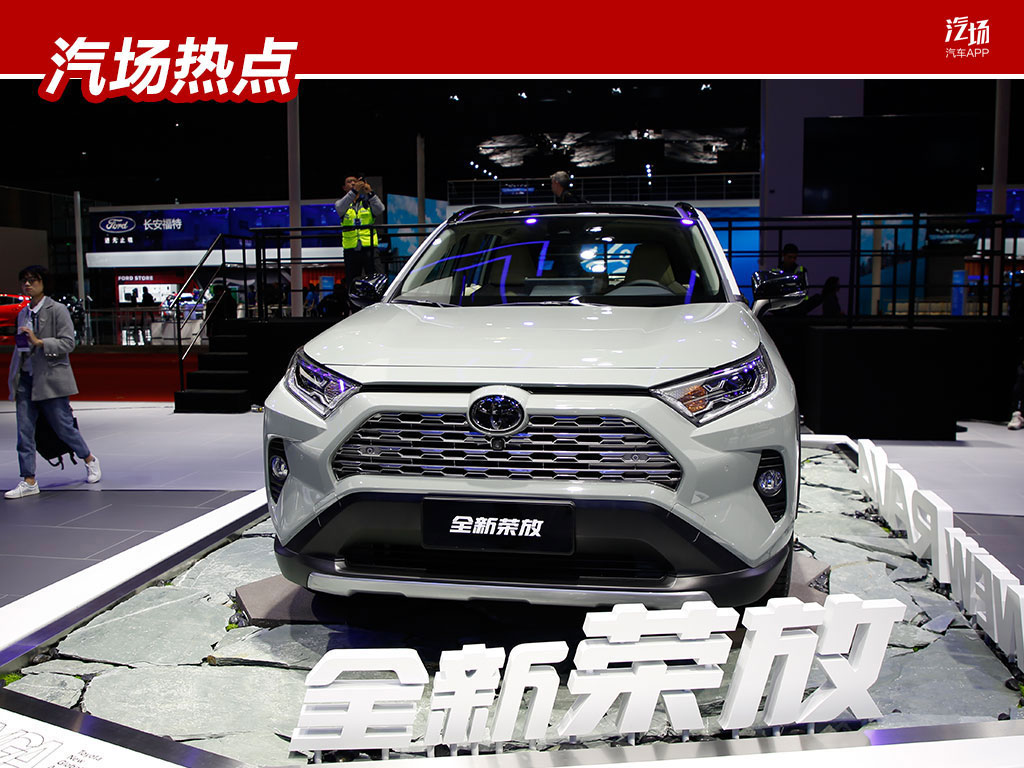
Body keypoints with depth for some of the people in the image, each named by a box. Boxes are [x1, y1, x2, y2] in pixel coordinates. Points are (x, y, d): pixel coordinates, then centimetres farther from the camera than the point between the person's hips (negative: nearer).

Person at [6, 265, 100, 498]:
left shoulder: (57, 310, -4)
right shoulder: (23, 314, 15)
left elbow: (68, 343, -11)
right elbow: (21, 347, 21)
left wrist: (39, 342, -22)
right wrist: (14, 377, 15)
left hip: (50, 378, -5)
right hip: (26, 378, 6)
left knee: (64, 427, 2)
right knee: (24, 431, 0)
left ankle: (90, 460, 25)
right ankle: (29, 481, 5)